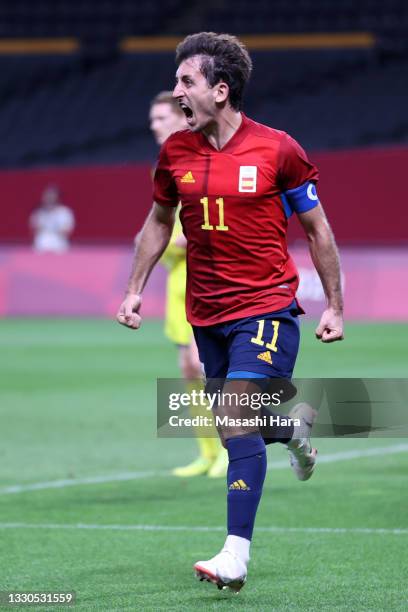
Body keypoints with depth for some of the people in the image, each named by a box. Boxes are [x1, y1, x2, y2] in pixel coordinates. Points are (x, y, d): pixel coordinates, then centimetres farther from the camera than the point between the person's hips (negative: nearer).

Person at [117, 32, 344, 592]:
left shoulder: (277, 150, -9)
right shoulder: (175, 153, 2)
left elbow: (317, 230, 1)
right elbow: (159, 222, 20)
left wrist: (334, 307, 2)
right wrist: (135, 289, 14)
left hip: (266, 308, -5)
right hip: (206, 315, 5)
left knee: (238, 420, -17)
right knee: (232, 426, 11)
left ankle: (236, 556, -19)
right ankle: (294, 424, 47)